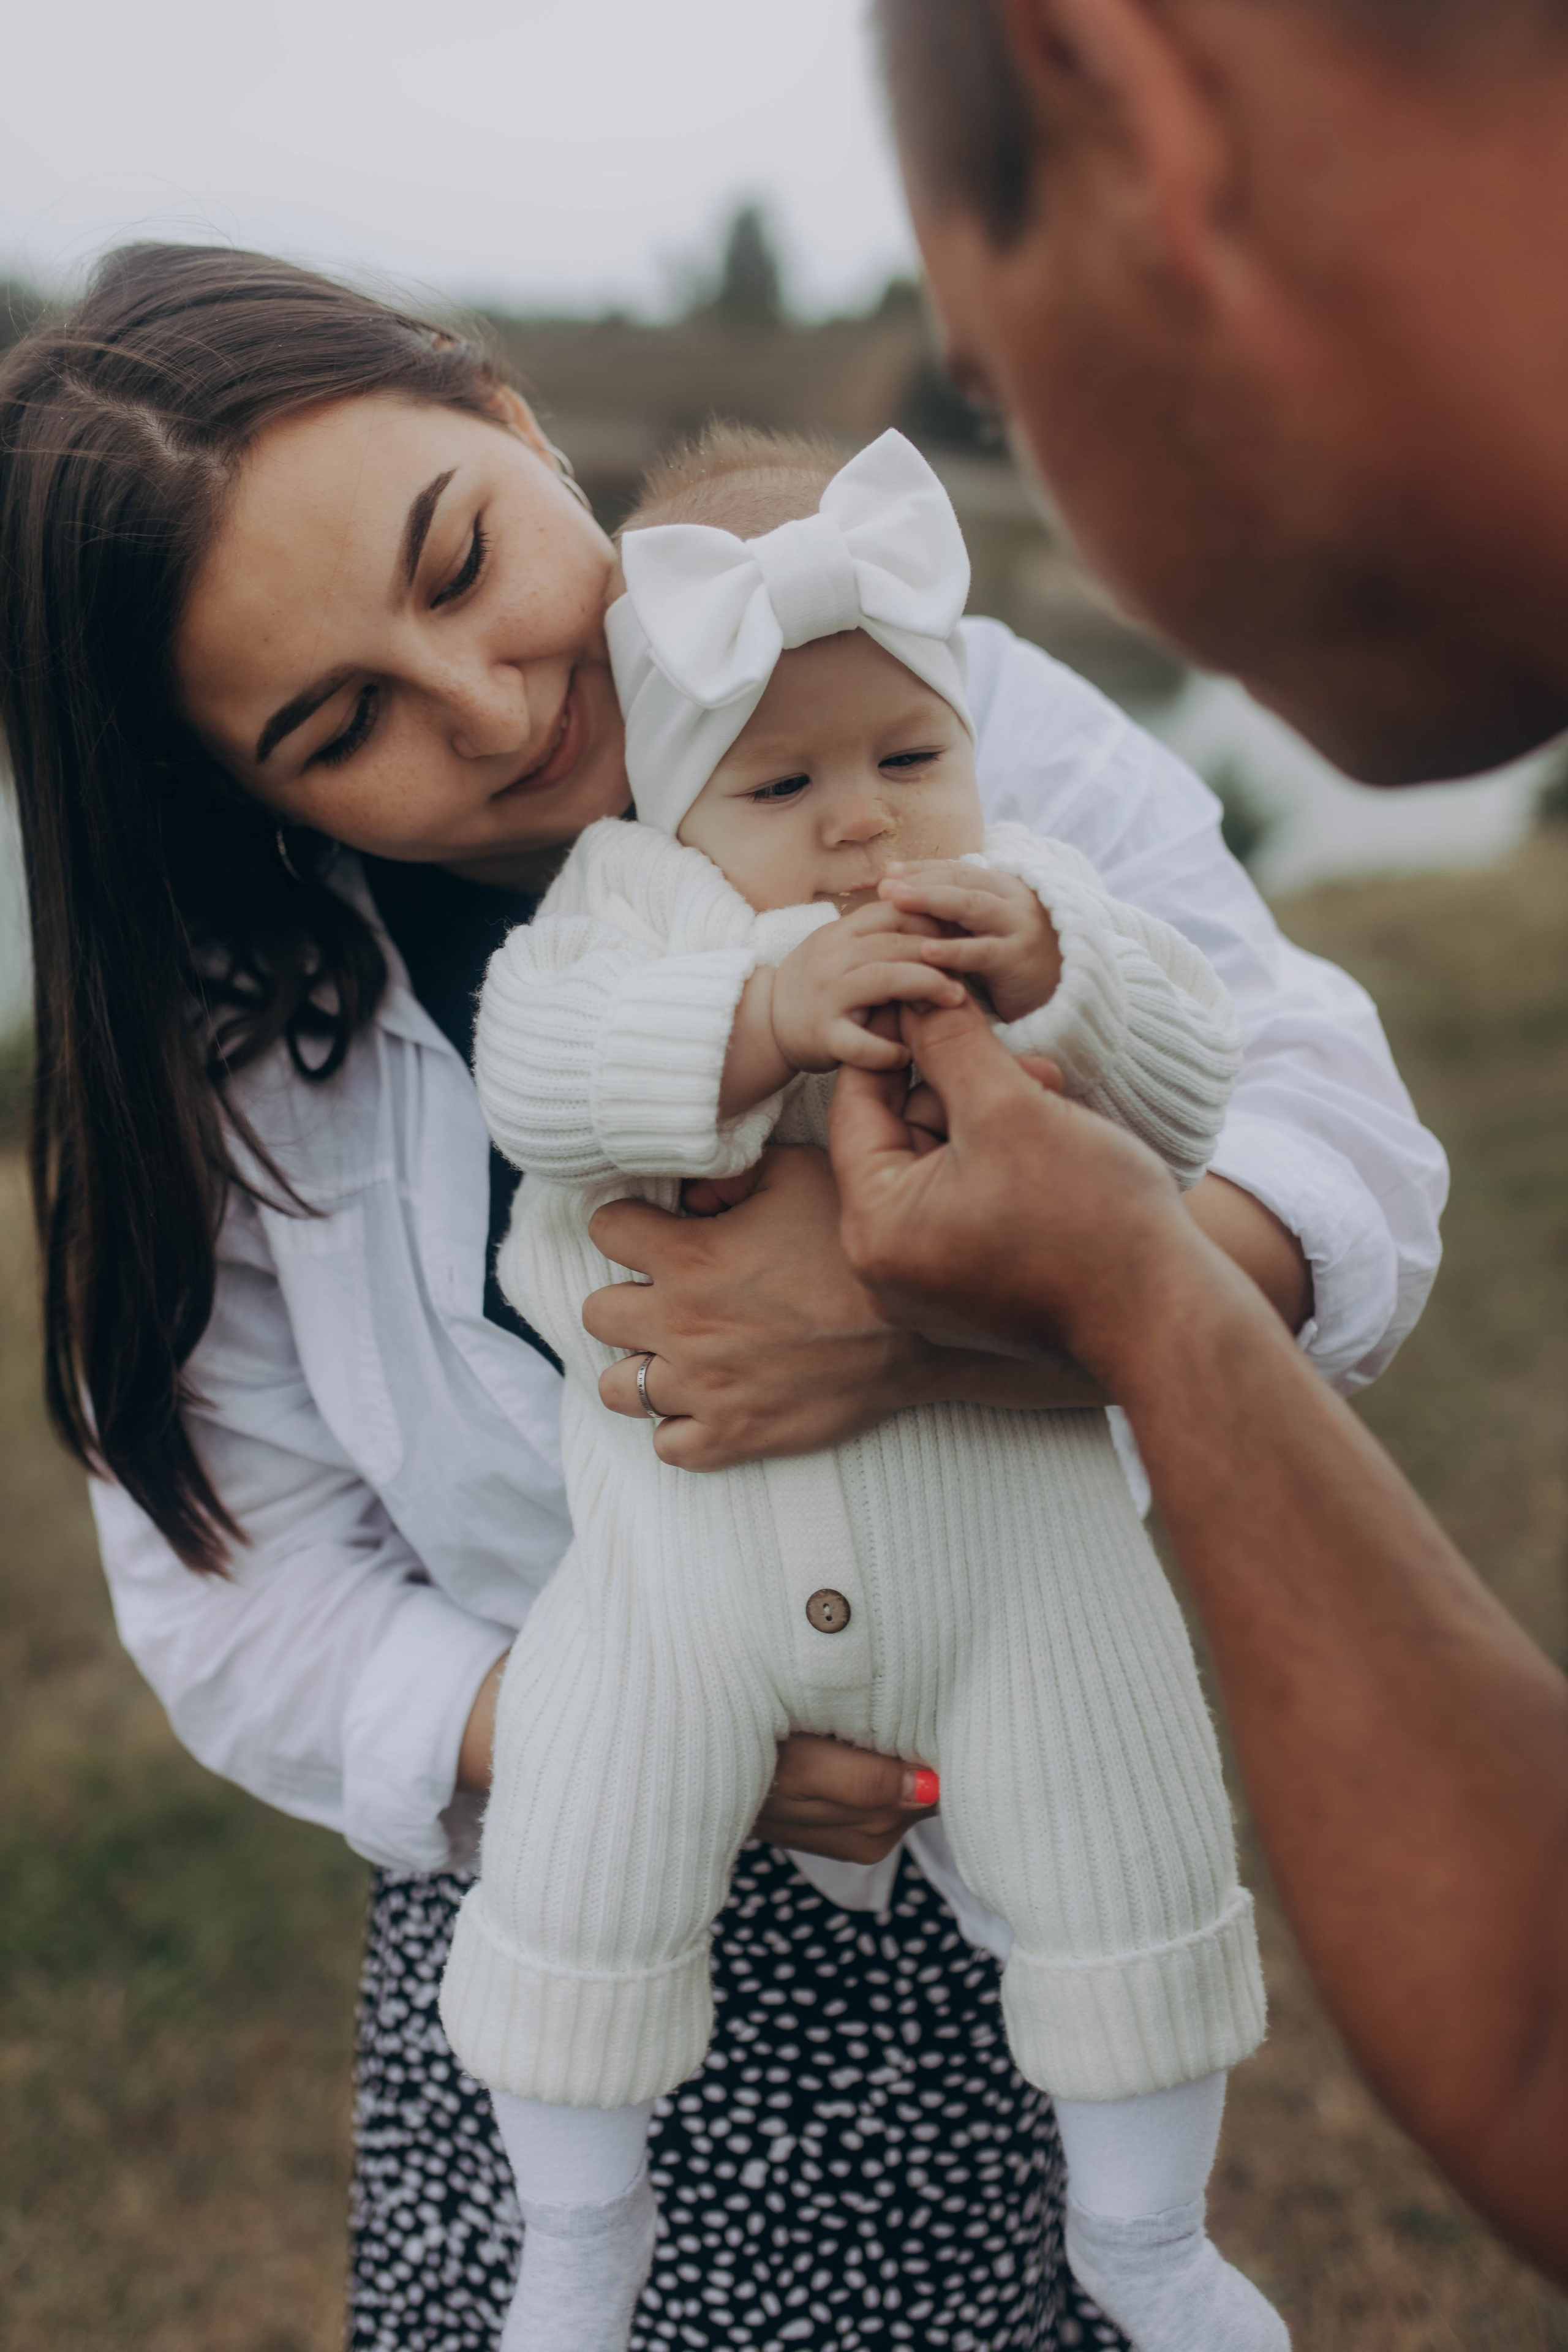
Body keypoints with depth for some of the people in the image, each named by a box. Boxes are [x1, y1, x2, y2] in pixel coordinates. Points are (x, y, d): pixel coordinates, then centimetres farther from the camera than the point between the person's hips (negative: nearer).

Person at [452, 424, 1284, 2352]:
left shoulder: (1041, 905, 6)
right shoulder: (627, 903, 1)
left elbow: (1193, 1095, -5)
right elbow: (533, 1073, -17)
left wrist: (1053, 983, -23)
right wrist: (763, 1016, -31)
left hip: (1006, 1521, 1)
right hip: (686, 1534, 0)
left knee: (1132, 1865, 9)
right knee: (576, 1886, 5)